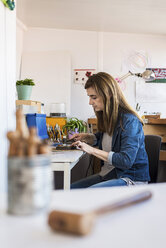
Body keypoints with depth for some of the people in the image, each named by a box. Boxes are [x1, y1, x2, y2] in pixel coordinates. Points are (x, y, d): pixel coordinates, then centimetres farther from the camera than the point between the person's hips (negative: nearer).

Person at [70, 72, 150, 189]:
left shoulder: (129, 121, -20)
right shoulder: (107, 117, 6)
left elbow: (126, 161, -27)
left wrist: (92, 150, -24)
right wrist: (85, 137, 9)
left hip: (130, 179, -8)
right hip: (108, 174, 9)